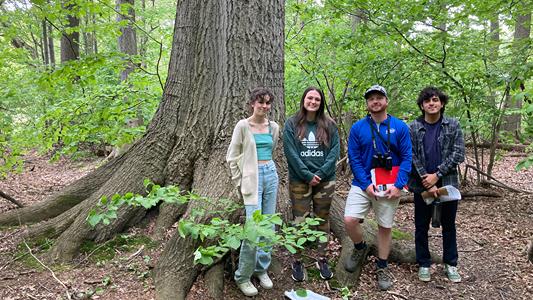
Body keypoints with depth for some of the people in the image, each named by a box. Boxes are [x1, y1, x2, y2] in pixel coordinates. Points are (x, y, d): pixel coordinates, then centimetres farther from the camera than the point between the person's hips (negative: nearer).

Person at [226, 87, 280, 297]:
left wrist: (269, 170, 14)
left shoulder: (274, 127, 8)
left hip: (271, 175, 6)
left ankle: (261, 269, 25)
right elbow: (232, 157, -3)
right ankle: (243, 277, 6)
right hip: (252, 178, -5)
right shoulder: (243, 126, -6)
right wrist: (240, 183, -4)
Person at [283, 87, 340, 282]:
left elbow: (335, 151, -3)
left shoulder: (329, 125, 4)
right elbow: (290, 152, -8)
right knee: (300, 221, 3)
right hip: (299, 181, -2)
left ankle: (322, 260, 26)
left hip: (325, 181, 2)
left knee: (323, 221, 11)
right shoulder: (292, 124, -1)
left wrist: (320, 174, -14)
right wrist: (308, 175, -14)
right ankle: (297, 262, 16)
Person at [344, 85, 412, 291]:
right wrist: (366, 184, -14)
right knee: (349, 220, -13)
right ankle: (359, 247, 20)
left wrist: (398, 185, -15)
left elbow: (406, 158, -4)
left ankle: (382, 268, 29)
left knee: (385, 226, 10)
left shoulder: (400, 127, -2)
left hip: (390, 187, 0)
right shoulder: (357, 128, -2)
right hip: (363, 185, 0)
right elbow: (354, 158, -4)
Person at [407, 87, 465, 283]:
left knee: (448, 226, 12)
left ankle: (450, 264, 27)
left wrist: (437, 175, -13)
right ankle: (424, 264, 23)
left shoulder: (453, 126, 0)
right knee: (421, 227, 9)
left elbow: (458, 154, -6)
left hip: (448, 184, 1)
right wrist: (427, 183, -13)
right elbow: (412, 157, -6)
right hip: (422, 186, 0)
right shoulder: (413, 128, -2)